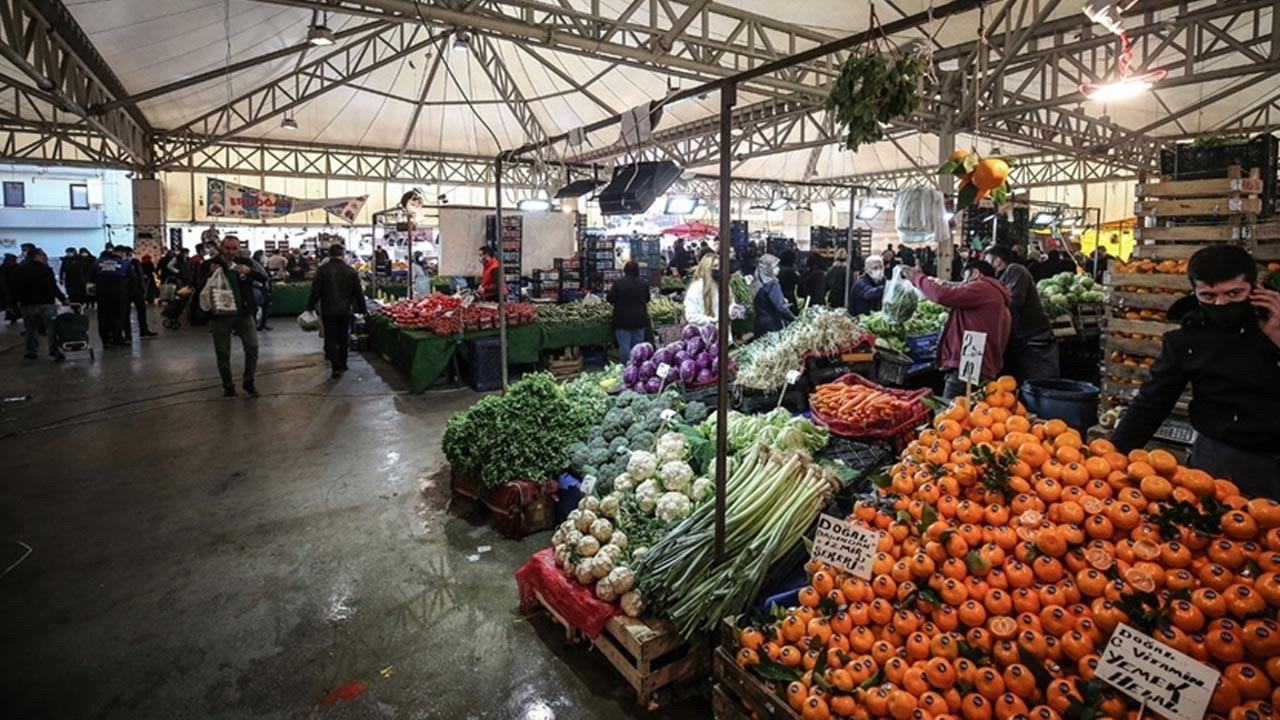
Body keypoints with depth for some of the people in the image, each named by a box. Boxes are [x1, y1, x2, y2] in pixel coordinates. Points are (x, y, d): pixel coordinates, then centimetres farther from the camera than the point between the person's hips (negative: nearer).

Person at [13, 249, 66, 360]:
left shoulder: (20, 270, 7)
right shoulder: (46, 269, -9)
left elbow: (16, 288, 11)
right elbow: (53, 287, -16)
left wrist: (17, 301, 19)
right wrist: (63, 298, -12)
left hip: (28, 304, 4)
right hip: (46, 303, -4)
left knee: (31, 329, 13)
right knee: (52, 327, 0)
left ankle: (31, 351, 15)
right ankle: (54, 350, -7)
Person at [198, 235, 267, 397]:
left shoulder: (245, 262, 1)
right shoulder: (209, 265, -4)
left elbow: (264, 277, -8)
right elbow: (199, 290, -7)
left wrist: (249, 271, -26)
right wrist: (210, 274, -24)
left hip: (244, 313, 1)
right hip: (221, 315, -1)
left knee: (252, 347, -4)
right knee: (223, 354, 5)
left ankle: (249, 382, 14)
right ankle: (228, 386, 22)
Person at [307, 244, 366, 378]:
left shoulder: (322, 270, -6)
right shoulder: (351, 271, -1)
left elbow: (315, 291, -5)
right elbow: (359, 293, 3)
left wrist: (310, 307, 5)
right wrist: (362, 310, 11)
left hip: (328, 311, -2)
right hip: (346, 310, 2)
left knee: (331, 339, 2)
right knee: (343, 339, 14)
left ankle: (336, 366, -10)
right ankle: (342, 365, 22)